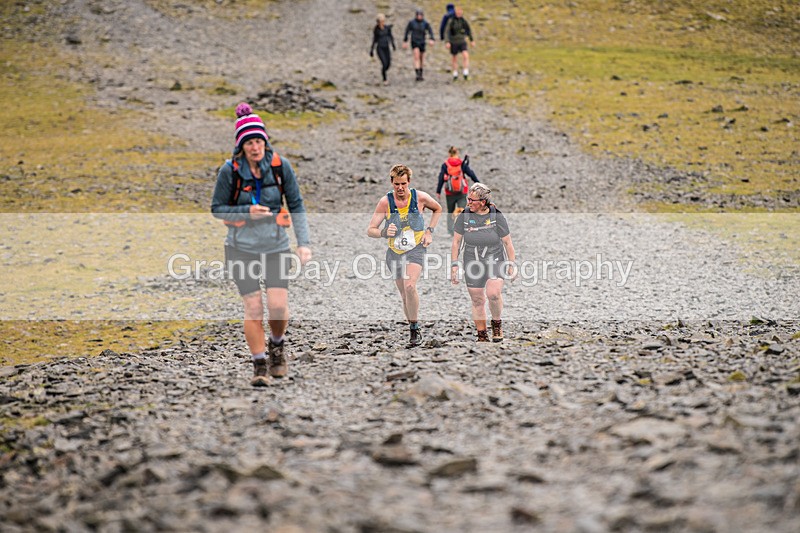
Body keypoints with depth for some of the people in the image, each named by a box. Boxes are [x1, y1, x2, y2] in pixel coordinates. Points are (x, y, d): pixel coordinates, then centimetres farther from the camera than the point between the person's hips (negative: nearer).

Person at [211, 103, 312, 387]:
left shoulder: (280, 166, -7)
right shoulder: (230, 170, -10)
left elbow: (296, 205, 1)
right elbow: (217, 208, -2)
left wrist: (304, 243, -6)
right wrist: (247, 212, -19)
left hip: (275, 246, 1)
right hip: (242, 248, -1)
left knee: (278, 306, -9)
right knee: (253, 308, -5)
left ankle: (277, 344, 23)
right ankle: (260, 364, 10)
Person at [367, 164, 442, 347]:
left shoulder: (420, 197, -8)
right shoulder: (385, 202, -9)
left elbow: (438, 209, 14)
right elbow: (370, 230, -9)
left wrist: (429, 231, 2)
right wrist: (384, 233, -31)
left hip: (415, 249, -2)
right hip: (394, 252, 2)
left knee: (410, 287, -25)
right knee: (405, 294, 10)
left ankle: (415, 328, -14)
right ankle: (414, 329, 27)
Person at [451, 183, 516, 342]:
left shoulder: (496, 216, -11)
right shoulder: (465, 215, -7)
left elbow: (507, 242, -2)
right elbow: (456, 241, 1)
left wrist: (511, 264, -1)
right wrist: (454, 264, -2)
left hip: (496, 259, -2)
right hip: (473, 263, 2)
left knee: (493, 293, -24)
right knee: (477, 300, 5)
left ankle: (497, 322, 4)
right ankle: (482, 335, 20)